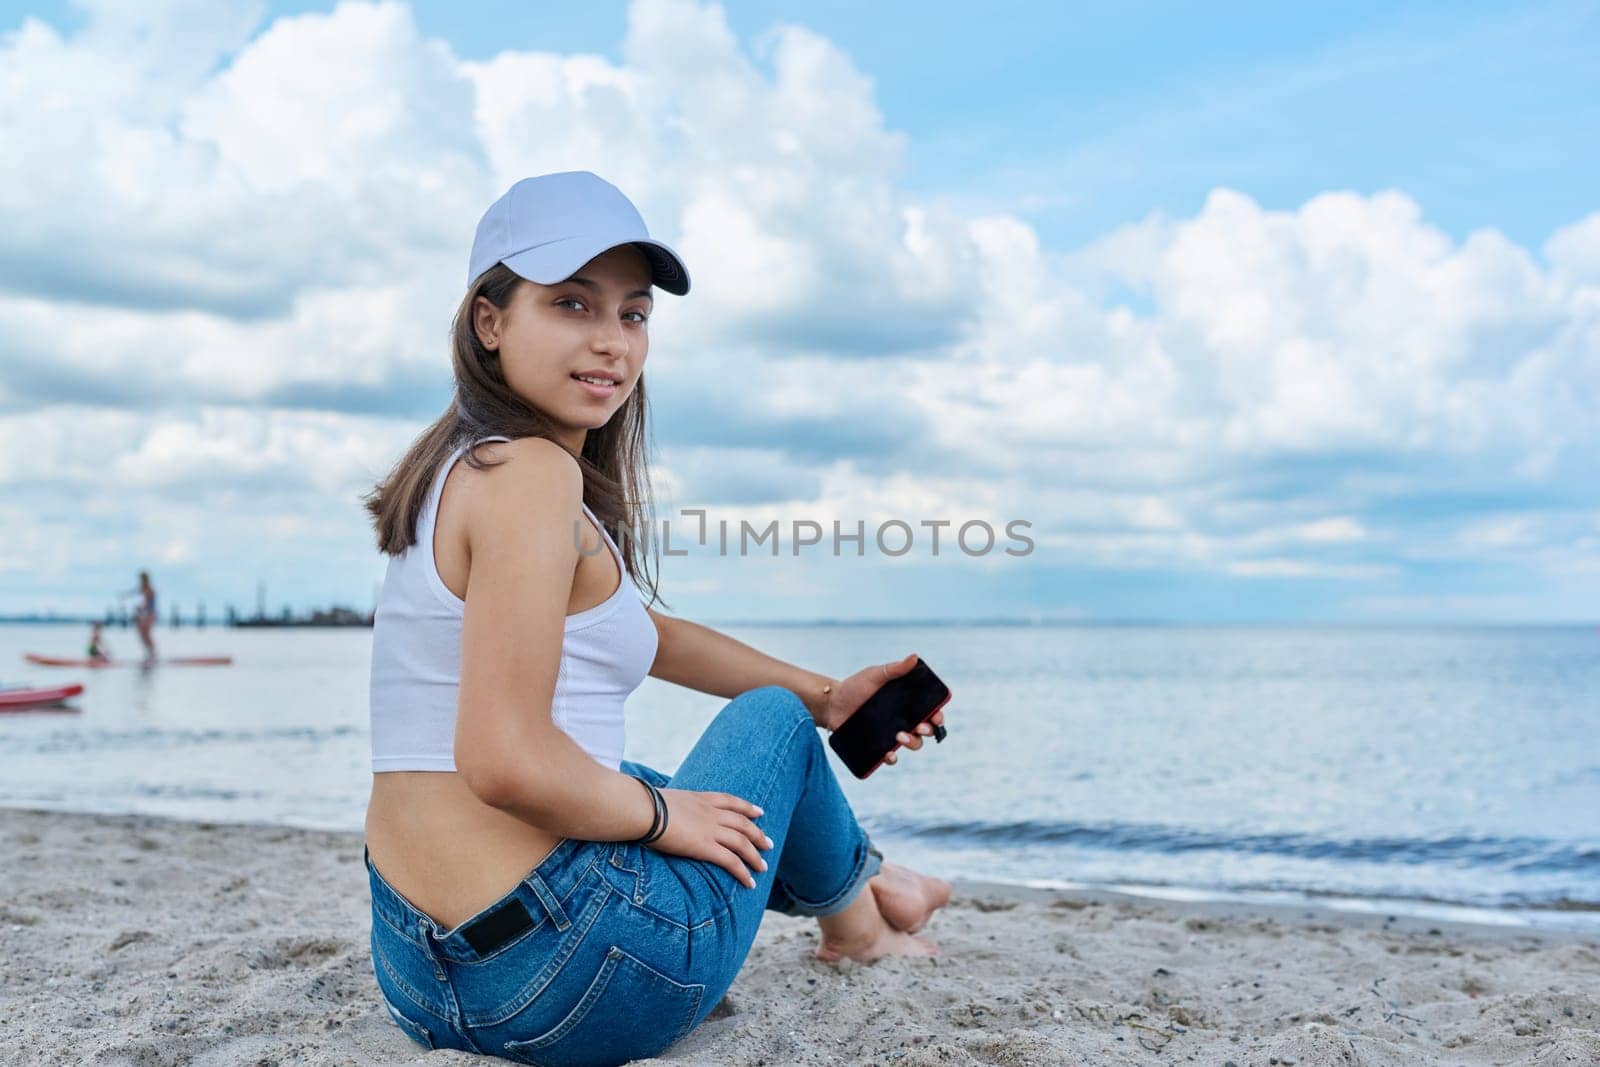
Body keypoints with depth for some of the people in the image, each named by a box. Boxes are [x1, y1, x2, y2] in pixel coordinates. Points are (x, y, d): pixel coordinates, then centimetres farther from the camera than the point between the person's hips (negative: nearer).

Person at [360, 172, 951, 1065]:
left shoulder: (467, 467, 12)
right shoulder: (533, 474, -18)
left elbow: (643, 635, 22)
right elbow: (505, 761, -27)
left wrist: (825, 696, 23)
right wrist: (660, 813, -10)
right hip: (554, 975, -9)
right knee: (772, 722, 15)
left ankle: (867, 880, 57)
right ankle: (852, 921, 43)